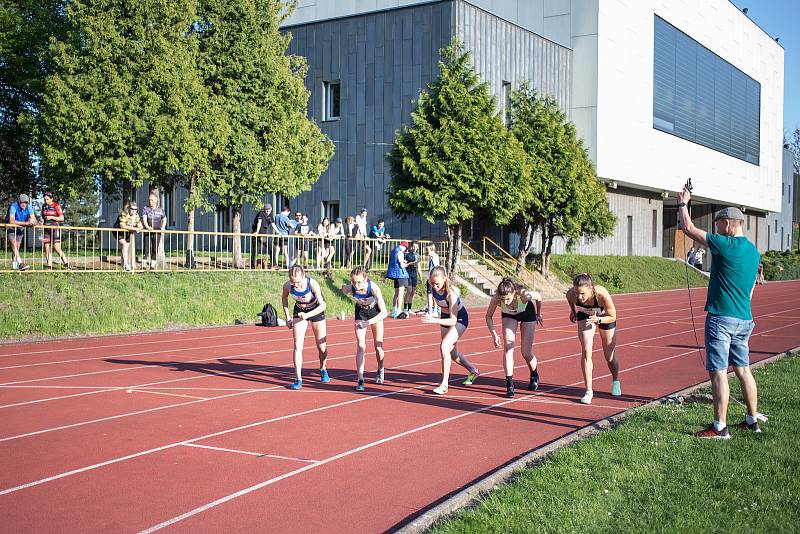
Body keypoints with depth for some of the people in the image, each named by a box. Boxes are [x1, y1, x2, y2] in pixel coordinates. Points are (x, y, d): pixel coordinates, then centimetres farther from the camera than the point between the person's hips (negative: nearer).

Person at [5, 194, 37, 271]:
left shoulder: (28, 208, -14)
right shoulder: (13, 207, -27)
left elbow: (35, 221, -17)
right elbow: (12, 221, -39)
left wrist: (32, 222, -42)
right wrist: (25, 223, -45)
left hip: (20, 228, 5)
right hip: (11, 228, -5)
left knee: (17, 246, 8)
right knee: (14, 243, -22)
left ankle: (14, 264, 23)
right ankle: (20, 263, -35)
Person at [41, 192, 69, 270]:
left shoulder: (57, 206, -4)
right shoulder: (44, 207, 12)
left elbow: (62, 218, -5)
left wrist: (52, 217, -14)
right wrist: (42, 220, 1)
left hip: (55, 228, -5)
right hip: (46, 229, 5)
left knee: (57, 248, -11)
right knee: (47, 249, 1)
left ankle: (66, 264, -1)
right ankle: (49, 267, 5)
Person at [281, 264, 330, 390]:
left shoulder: (312, 284, -34)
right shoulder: (287, 286, -26)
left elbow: (322, 305, -26)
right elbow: (284, 298, -1)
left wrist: (308, 315, -38)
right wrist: (288, 317, -5)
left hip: (316, 310, -1)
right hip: (299, 311, 1)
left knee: (322, 346, 5)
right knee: (298, 346, -12)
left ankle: (323, 370, 34)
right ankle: (298, 379, -8)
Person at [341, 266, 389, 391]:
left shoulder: (374, 288, -39)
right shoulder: (349, 288, -32)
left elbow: (384, 312, -37)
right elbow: (343, 288, -4)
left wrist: (368, 322, -46)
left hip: (376, 312, -1)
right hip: (361, 312, 1)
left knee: (378, 347, 7)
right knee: (360, 346, -12)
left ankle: (380, 371, 35)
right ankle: (360, 379, -11)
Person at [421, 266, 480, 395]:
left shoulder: (451, 292, -35)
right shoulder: (433, 288, -18)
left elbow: (453, 321, -35)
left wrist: (434, 320, -47)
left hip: (459, 319, -7)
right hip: (445, 318, 7)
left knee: (444, 346, -27)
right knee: (453, 354, 18)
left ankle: (444, 385, -21)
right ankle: (473, 372, 46)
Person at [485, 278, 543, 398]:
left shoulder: (525, 295, -41)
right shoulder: (496, 299, -36)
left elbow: (539, 297, -17)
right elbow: (489, 316, -17)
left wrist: (538, 314, 0)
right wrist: (494, 335, -31)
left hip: (527, 313, -1)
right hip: (509, 315, 1)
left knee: (526, 352, -1)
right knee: (508, 346, -18)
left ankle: (534, 376, 30)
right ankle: (509, 385, -14)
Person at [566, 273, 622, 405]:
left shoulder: (602, 294, -42)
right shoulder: (571, 294, -34)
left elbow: (613, 317, -27)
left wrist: (597, 320, -41)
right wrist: (573, 311, 5)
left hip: (605, 316, -1)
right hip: (585, 315, 1)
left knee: (609, 356, 8)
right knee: (586, 351, -15)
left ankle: (616, 381, 39)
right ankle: (589, 391, -9)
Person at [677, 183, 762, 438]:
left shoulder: (725, 245, -14)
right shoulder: (753, 251, 12)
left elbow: (688, 228, -10)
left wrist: (683, 203, 5)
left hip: (721, 318, -9)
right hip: (745, 319, 9)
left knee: (718, 372, -5)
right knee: (743, 369, 16)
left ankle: (720, 427, -3)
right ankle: (752, 420, 23)